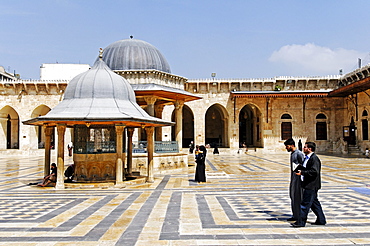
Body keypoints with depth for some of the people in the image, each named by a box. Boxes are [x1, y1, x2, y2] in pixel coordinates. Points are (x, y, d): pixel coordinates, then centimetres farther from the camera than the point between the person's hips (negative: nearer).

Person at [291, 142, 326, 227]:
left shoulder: (314, 159, -17)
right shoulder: (307, 158, 14)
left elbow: (314, 172, -25)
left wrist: (302, 172, -25)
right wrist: (300, 168, 7)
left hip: (311, 185, -10)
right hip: (309, 185, 10)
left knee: (305, 203, -6)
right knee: (314, 203, 17)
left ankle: (301, 222, 0)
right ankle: (321, 220, 28)